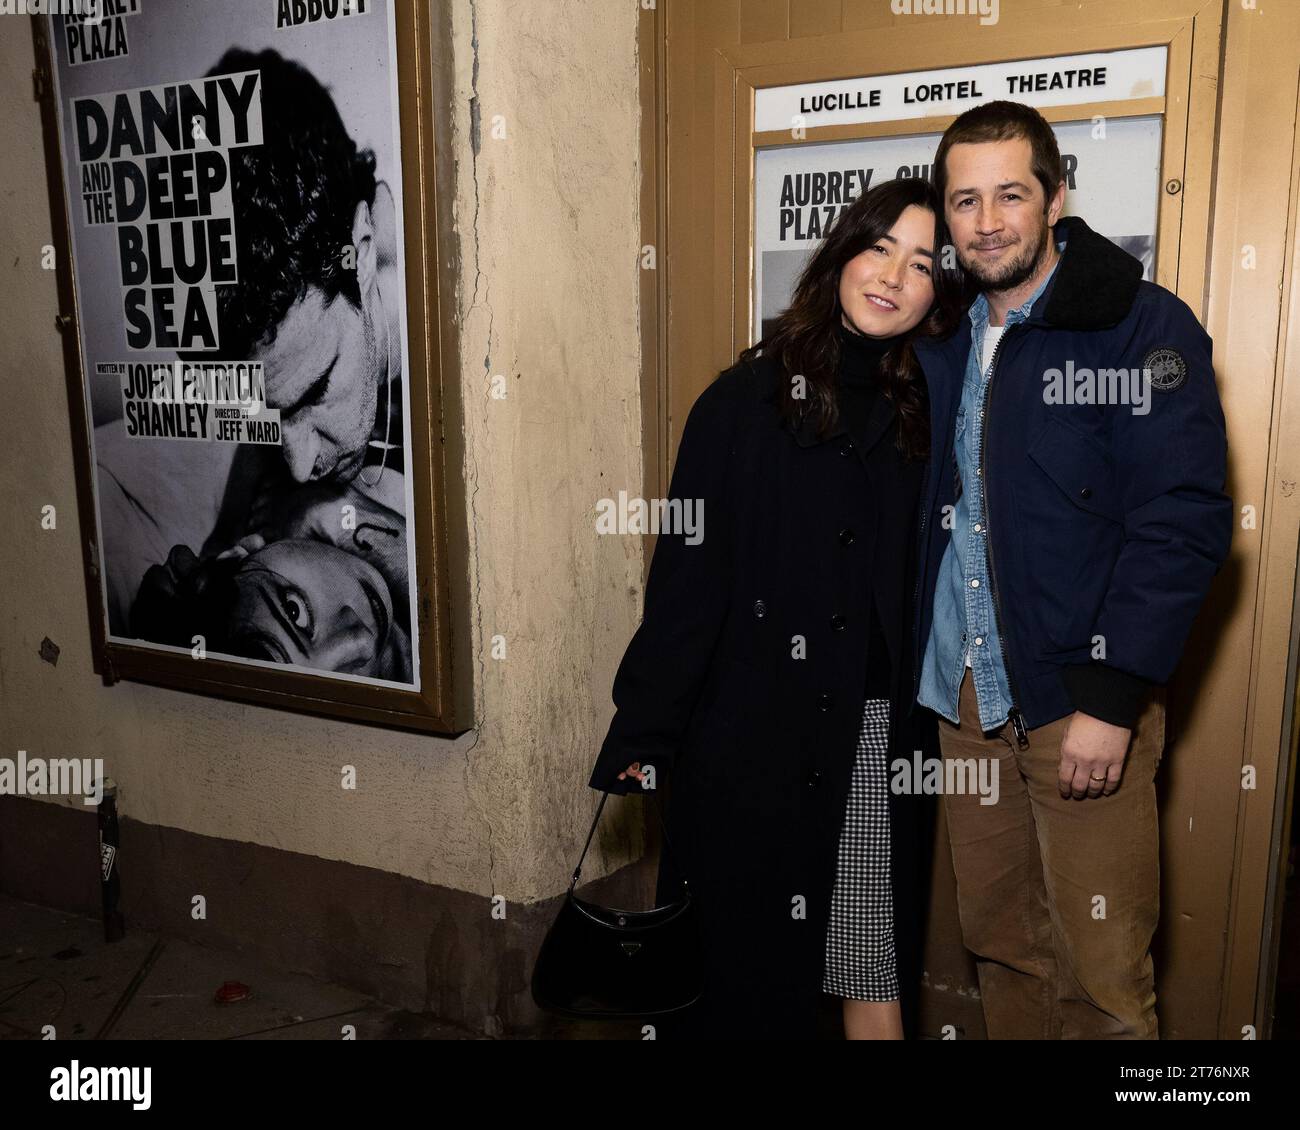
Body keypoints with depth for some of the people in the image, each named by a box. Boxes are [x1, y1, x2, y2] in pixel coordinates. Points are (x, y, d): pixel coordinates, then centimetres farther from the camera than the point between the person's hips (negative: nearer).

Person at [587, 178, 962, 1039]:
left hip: (882, 739, 3)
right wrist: (643, 734, -9)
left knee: (876, 966, 11)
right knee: (750, 965, 10)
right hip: (755, 732, -2)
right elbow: (689, 573, -7)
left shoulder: (926, 415, 6)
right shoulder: (749, 398, -4)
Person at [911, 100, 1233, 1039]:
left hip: (1083, 695, -5)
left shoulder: (1145, 327, -8)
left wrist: (1112, 698, -18)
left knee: (1102, 971, 4)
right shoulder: (946, 344, 11)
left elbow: (1185, 522, -14)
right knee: (1000, 941, 16)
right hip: (967, 691, 5)